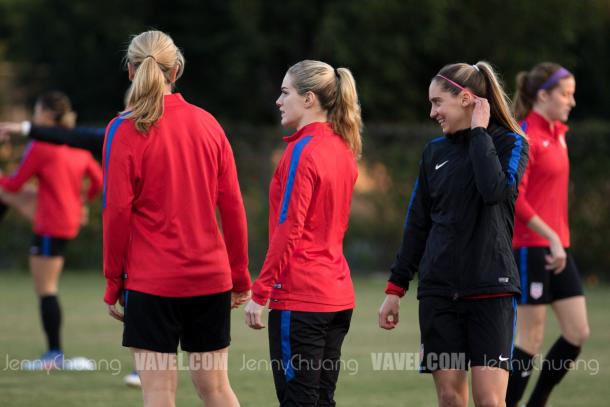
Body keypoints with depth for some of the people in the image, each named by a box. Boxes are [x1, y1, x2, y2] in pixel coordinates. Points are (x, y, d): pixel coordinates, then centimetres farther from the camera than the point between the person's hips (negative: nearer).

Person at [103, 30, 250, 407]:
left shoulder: (124, 130, -6)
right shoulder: (207, 123, 6)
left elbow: (118, 211, -8)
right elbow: (232, 206, 6)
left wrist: (113, 283, 0)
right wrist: (240, 277, 13)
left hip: (151, 280, -4)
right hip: (210, 277, 4)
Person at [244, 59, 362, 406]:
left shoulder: (302, 151, -12)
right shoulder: (343, 149, 12)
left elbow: (288, 229, -16)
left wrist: (260, 293, -13)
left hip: (300, 297, -8)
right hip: (337, 294, 8)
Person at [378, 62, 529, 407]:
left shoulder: (509, 144, -1)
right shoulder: (436, 151, 11)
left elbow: (495, 190, -22)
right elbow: (417, 223, 14)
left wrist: (478, 132, -12)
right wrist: (396, 287, 12)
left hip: (489, 287, -4)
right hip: (439, 290, 4)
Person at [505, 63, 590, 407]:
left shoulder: (557, 134, 13)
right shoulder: (526, 138, -13)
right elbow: (514, 198, -19)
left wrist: (560, 241, 14)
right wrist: (551, 238, -21)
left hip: (557, 248, 9)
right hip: (531, 248, -9)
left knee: (578, 333, 5)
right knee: (531, 340, -5)